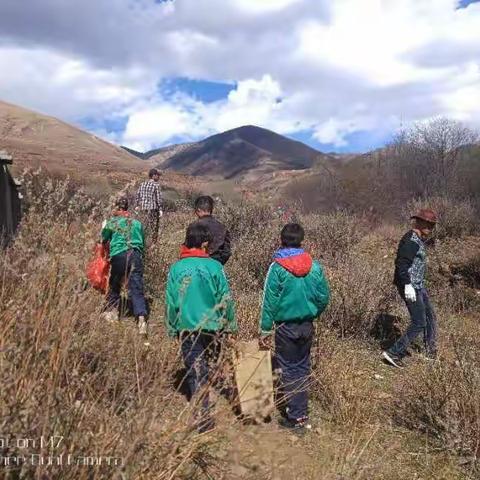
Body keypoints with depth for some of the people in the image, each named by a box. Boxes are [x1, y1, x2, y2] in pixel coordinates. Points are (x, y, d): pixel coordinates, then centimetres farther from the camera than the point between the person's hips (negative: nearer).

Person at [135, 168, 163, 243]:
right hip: (153, 209, -6)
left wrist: (137, 206, 18)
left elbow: (137, 196, 10)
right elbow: (158, 198, -10)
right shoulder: (156, 185, -7)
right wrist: (160, 209, -7)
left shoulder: (142, 184, 10)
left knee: (144, 226, 14)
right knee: (153, 227, 2)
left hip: (143, 209, 6)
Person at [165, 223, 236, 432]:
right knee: (209, 370, 21)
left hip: (187, 328, 0)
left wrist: (172, 328, 11)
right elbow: (225, 299, -5)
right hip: (213, 327, 0)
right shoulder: (214, 266, -10)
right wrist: (230, 325, 7)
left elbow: (171, 303, -1)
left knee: (195, 373, 8)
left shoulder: (176, 268, -5)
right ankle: (202, 408, 36)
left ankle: (203, 417, 7)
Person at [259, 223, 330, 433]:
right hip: (307, 326, 4)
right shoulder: (314, 266, -4)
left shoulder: (277, 267, -15)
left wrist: (265, 330, -5)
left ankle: (296, 418, 14)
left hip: (286, 327, -4)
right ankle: (301, 412, 28)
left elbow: (269, 302, -13)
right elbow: (324, 297, 2)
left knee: (288, 370, 8)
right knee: (303, 368, 18)